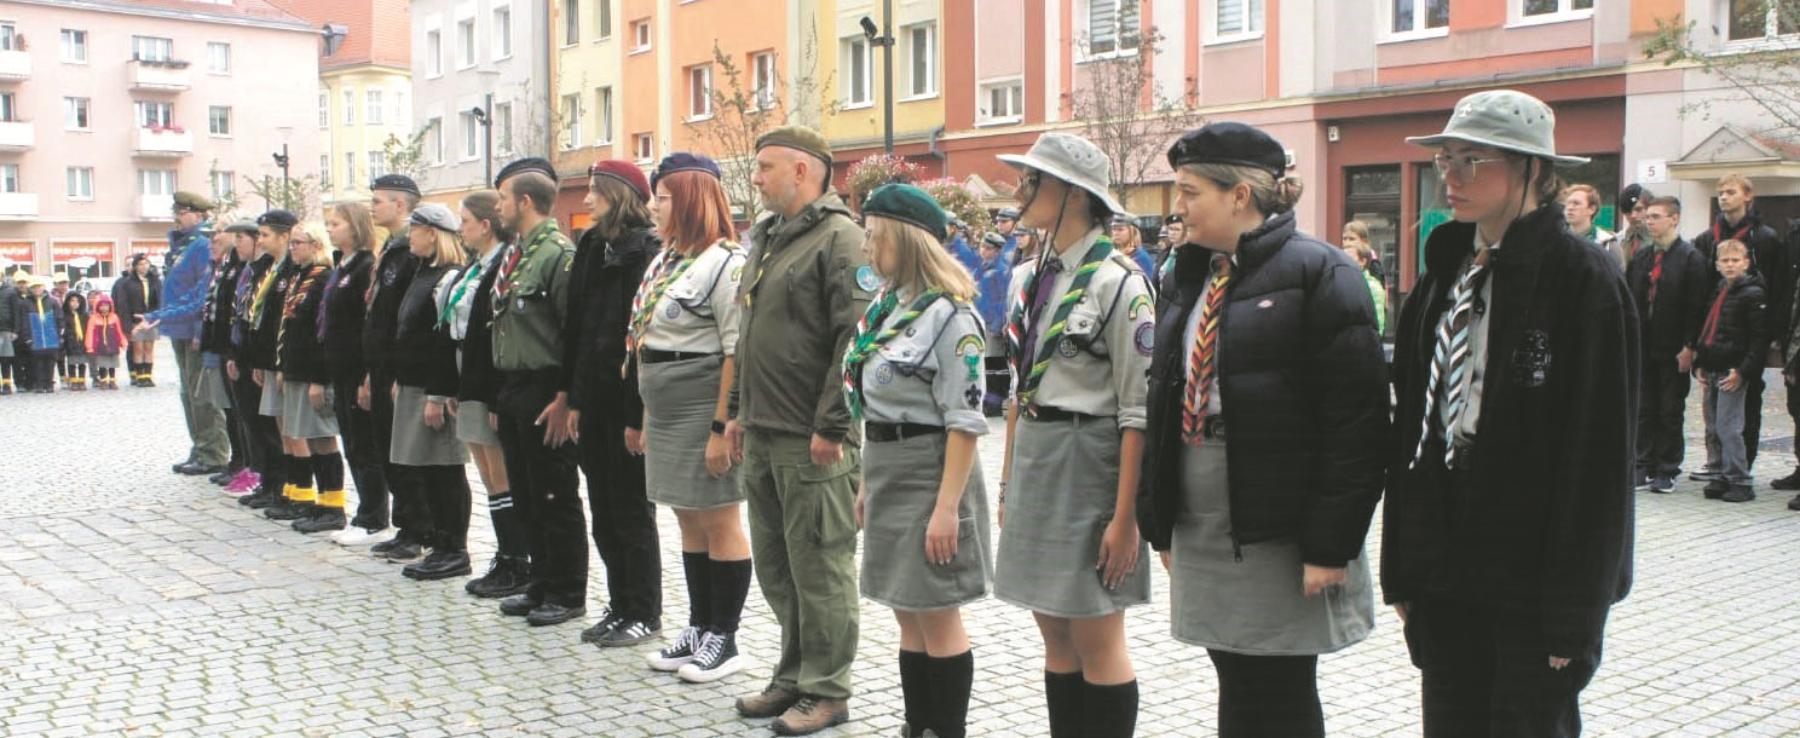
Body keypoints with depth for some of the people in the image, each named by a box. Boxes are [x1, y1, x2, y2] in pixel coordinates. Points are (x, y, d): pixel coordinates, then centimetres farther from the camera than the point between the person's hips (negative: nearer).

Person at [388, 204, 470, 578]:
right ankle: (441, 543, 19)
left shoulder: (451, 278, -14)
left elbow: (449, 342, -19)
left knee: (444, 470, -4)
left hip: (435, 389, -10)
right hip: (413, 386, 10)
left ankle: (455, 551, 3)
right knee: (421, 468, 12)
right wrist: (399, 379, 18)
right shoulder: (424, 274, 17)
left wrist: (438, 395, -21)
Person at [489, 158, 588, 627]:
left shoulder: (559, 253, -12)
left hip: (544, 394, -9)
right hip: (511, 393, 9)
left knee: (555, 497, -1)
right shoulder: (515, 257, 15)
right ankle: (542, 586, 25)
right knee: (525, 497, 14)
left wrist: (564, 398, -19)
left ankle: (568, 594, 9)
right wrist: (498, 395, 16)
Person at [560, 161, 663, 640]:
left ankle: (645, 615, 12)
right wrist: (575, 399, 11)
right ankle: (619, 605, 24)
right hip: (595, 399, 8)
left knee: (632, 510, 1)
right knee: (603, 510, 13)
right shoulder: (592, 249, 13)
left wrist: (638, 413, -20)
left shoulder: (645, 253, -13)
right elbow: (576, 328, 14)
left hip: (627, 399, -8)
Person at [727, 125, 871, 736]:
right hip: (763, 435, 9)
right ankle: (794, 676, 28)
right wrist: (740, 410, 19)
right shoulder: (768, 238, 17)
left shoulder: (839, 238, -12)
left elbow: (855, 342, -18)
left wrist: (830, 427, -19)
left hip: (812, 441, -9)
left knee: (818, 565, 0)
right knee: (774, 563, 15)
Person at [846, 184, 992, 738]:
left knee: (937, 616, 1)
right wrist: (867, 484, 16)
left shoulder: (949, 315, -15)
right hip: (885, 469, 8)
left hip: (929, 472, -8)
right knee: (907, 616, 14)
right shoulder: (885, 306, 11)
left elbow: (964, 421, -17)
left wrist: (947, 506, -20)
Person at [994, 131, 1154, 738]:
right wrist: (1009, 483, 14)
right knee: (1056, 637, 14)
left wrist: (1124, 517, -17)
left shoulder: (1117, 283, -13)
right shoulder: (1027, 277, 10)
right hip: (1033, 463, 7)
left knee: (1097, 644, 1)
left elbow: (1139, 410, -14)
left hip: (1090, 464, -7)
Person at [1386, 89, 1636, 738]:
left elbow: (1599, 451, -13)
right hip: (1445, 575, 6)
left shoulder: (1584, 280, -10)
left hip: (1532, 580, -6)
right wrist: (1403, 572, 8)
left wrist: (1573, 610, -15)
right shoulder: (1443, 275, 10)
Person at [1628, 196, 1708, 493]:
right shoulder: (1640, 257, 11)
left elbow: (1697, 307, -9)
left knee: (1671, 413, 3)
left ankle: (1667, 471, 10)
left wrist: (1689, 347, -13)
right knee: (1644, 410, 8)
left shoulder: (1691, 258, -6)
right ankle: (1644, 466, 15)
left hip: (1673, 351, -5)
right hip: (1642, 347, 5)